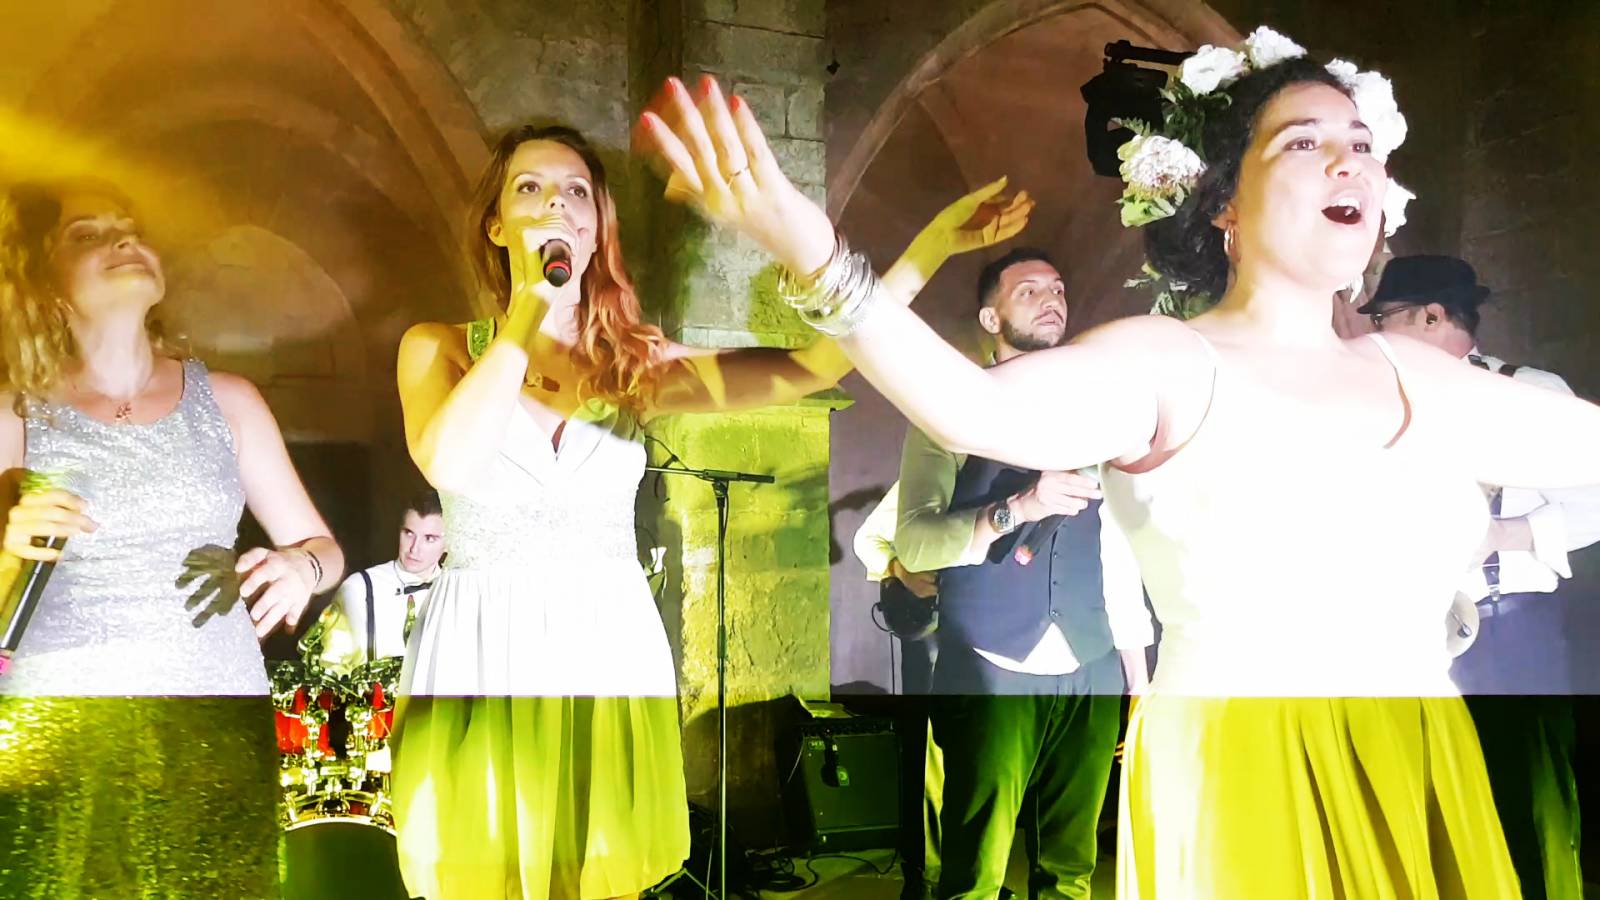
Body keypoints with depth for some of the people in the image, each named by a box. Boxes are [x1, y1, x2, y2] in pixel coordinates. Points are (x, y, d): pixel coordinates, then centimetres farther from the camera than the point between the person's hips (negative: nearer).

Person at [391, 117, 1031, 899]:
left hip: (613, 651, 2)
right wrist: (528, 310, -17)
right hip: (484, 656, -1)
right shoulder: (437, 347, 0)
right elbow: (448, 465, -22)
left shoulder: (636, 362, 3)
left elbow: (810, 367, -9)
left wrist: (933, 243, -15)